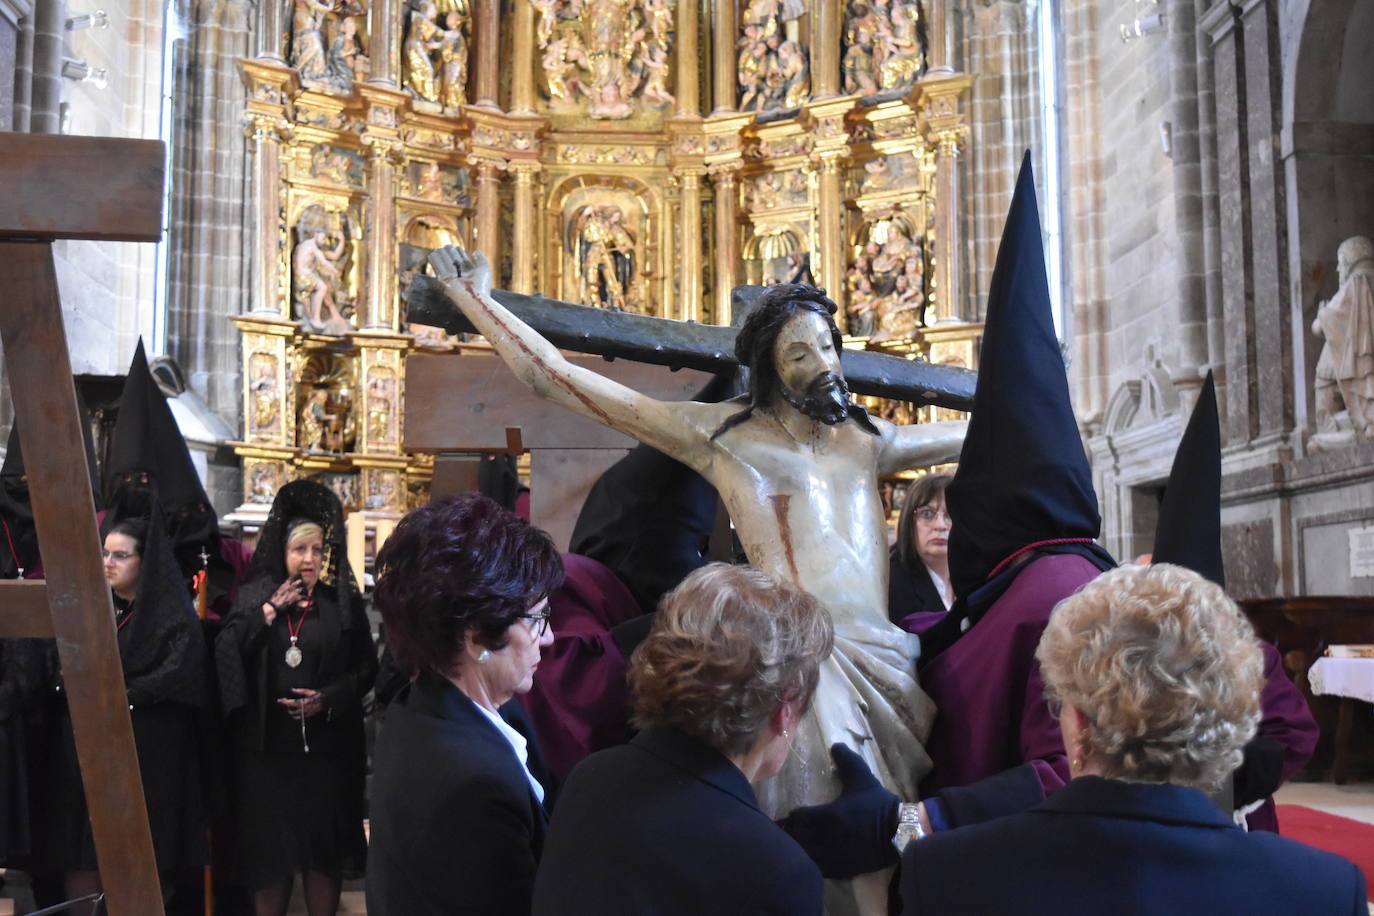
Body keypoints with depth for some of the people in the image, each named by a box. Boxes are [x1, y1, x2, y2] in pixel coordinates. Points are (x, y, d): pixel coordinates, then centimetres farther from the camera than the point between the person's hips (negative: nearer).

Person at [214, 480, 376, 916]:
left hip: (326, 745, -1)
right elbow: (224, 655, -8)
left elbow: (366, 667, 1)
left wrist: (329, 699, -13)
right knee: (269, 848, 7)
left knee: (324, 847, 5)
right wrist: (269, 611, -11)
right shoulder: (255, 597, 5)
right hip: (267, 745, 1)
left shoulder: (343, 602, 2)